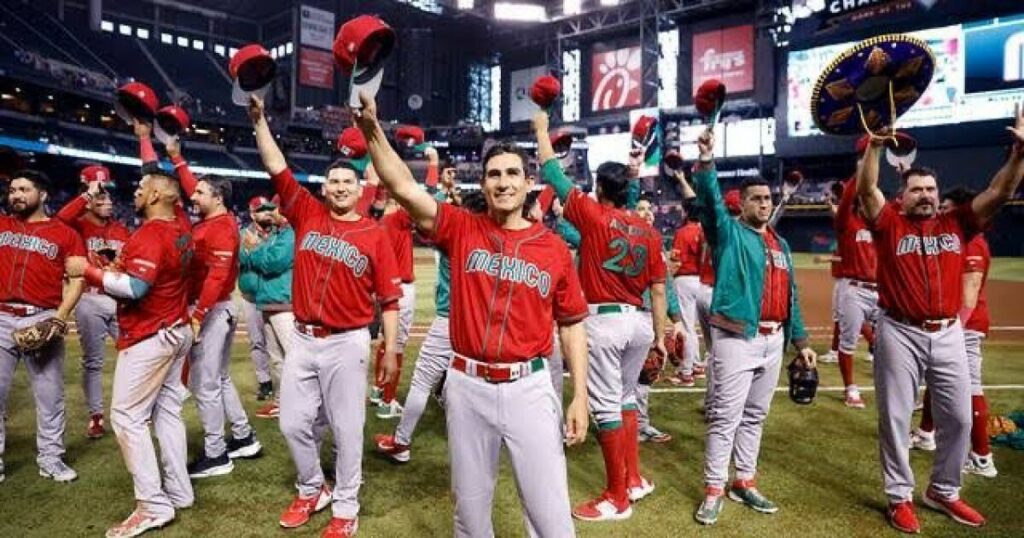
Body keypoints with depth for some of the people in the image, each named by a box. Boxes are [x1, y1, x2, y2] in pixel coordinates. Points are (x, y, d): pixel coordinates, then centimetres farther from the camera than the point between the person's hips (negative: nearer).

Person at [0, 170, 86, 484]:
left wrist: (60, 316, -12)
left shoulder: (65, 234, 3)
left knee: (50, 395, 5)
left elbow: (78, 279, -2)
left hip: (43, 320, -2)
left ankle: (50, 459, 16)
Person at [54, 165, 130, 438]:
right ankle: (95, 416, 14)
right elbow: (61, 218, -27)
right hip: (90, 300, -4)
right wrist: (88, 193, -26)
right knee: (93, 361, 4)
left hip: (120, 299, 4)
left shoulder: (121, 230, 12)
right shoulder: (79, 225, -3)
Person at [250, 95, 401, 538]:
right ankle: (311, 490, 36)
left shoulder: (374, 234, -4)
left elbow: (389, 297, -4)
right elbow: (277, 169, 3)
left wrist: (390, 349, -6)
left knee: (346, 428, 6)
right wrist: (259, 121, -4)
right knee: (294, 423, 12)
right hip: (302, 339, 4)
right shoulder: (307, 214, 5)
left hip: (347, 343, -3)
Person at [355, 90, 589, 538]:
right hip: (467, 385, 1)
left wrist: (579, 396, 1)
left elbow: (572, 324, 4)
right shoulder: (461, 229, 0)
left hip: (528, 387, 0)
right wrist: (372, 130, -23)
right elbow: (404, 188, -11)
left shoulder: (554, 248, 0)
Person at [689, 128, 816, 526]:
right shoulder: (728, 232, -1)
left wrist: (800, 341, 17)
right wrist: (706, 159, -33)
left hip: (774, 339, 7)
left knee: (755, 416, 15)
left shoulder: (781, 244, 17)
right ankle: (714, 490, 7)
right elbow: (709, 199, -19)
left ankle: (744, 482, 27)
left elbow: (791, 295, 18)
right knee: (725, 416, -3)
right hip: (737, 336, -6)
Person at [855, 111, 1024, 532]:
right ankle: (900, 497, 19)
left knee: (958, 418, 12)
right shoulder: (890, 224, -1)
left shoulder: (956, 225, 9)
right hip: (900, 334, -4)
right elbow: (866, 190, -13)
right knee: (895, 419, 4)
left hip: (948, 334, 4)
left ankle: (943, 492, 31)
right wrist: (875, 146, -22)